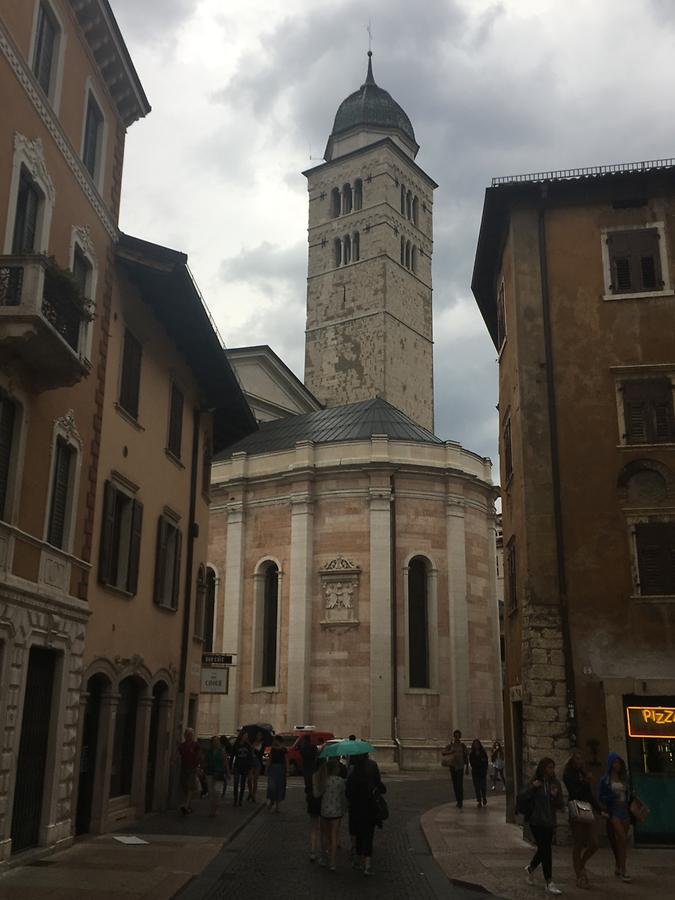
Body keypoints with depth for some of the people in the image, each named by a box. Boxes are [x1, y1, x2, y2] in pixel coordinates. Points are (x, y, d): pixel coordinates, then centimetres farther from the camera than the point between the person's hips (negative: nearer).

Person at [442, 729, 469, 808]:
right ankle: (458, 801, 17)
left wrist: (467, 768, 6)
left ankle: (460, 801, -10)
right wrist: (450, 752, -30)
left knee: (460, 784, -12)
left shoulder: (462, 746, 2)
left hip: (460, 767, -2)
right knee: (455, 785, 7)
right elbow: (443, 753, -10)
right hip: (452, 766, 2)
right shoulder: (450, 745, 4)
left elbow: (466, 757, 7)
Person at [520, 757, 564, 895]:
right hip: (536, 822, -5)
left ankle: (530, 868, 41)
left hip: (550, 823, 5)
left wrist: (555, 796, -15)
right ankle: (548, 883, 2)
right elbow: (521, 798, -13)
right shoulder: (535, 782, -10)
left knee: (543, 849, 14)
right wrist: (532, 787, -24)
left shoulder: (555, 783, 3)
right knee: (546, 850, -7)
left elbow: (560, 805, 5)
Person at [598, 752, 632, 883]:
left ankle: (618, 868, 21)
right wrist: (612, 797, -19)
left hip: (624, 810, 5)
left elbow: (627, 794, 17)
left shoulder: (624, 777, 11)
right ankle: (623, 871, -14)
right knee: (623, 838, -16)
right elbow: (601, 798, -2)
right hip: (613, 811, -5)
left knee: (621, 841, 8)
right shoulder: (605, 779, -3)